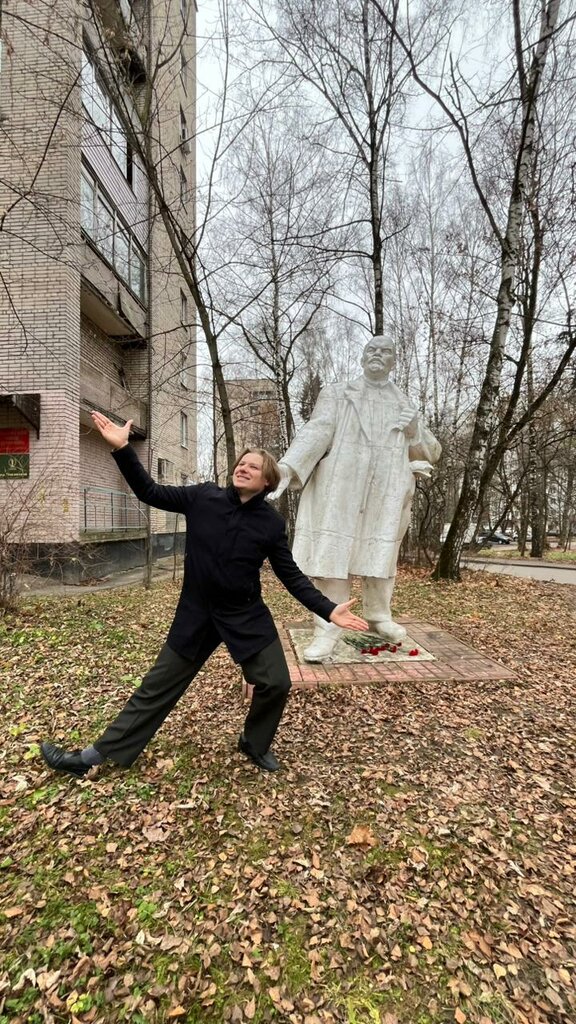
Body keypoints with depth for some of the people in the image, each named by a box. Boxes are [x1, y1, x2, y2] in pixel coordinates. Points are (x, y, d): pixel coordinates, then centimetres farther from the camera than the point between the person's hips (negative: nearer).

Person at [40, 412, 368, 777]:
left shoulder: (272, 523, -8)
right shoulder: (203, 497, -7)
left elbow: (291, 576, -3)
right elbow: (151, 493, -2)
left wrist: (328, 609, -12)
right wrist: (122, 448, -11)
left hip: (247, 616, 0)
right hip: (197, 614, 0)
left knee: (276, 683, -3)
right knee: (158, 687, 9)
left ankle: (256, 745, 29)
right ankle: (98, 754, 27)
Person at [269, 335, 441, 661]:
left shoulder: (406, 405, 21)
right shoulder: (336, 394, 14)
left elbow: (432, 453, 22)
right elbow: (316, 431, -4)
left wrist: (415, 431, -1)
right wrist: (288, 466, -21)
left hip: (386, 494, 3)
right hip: (340, 490, -2)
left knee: (381, 556, 7)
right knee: (334, 554, -7)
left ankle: (379, 616, 26)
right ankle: (328, 629, -3)